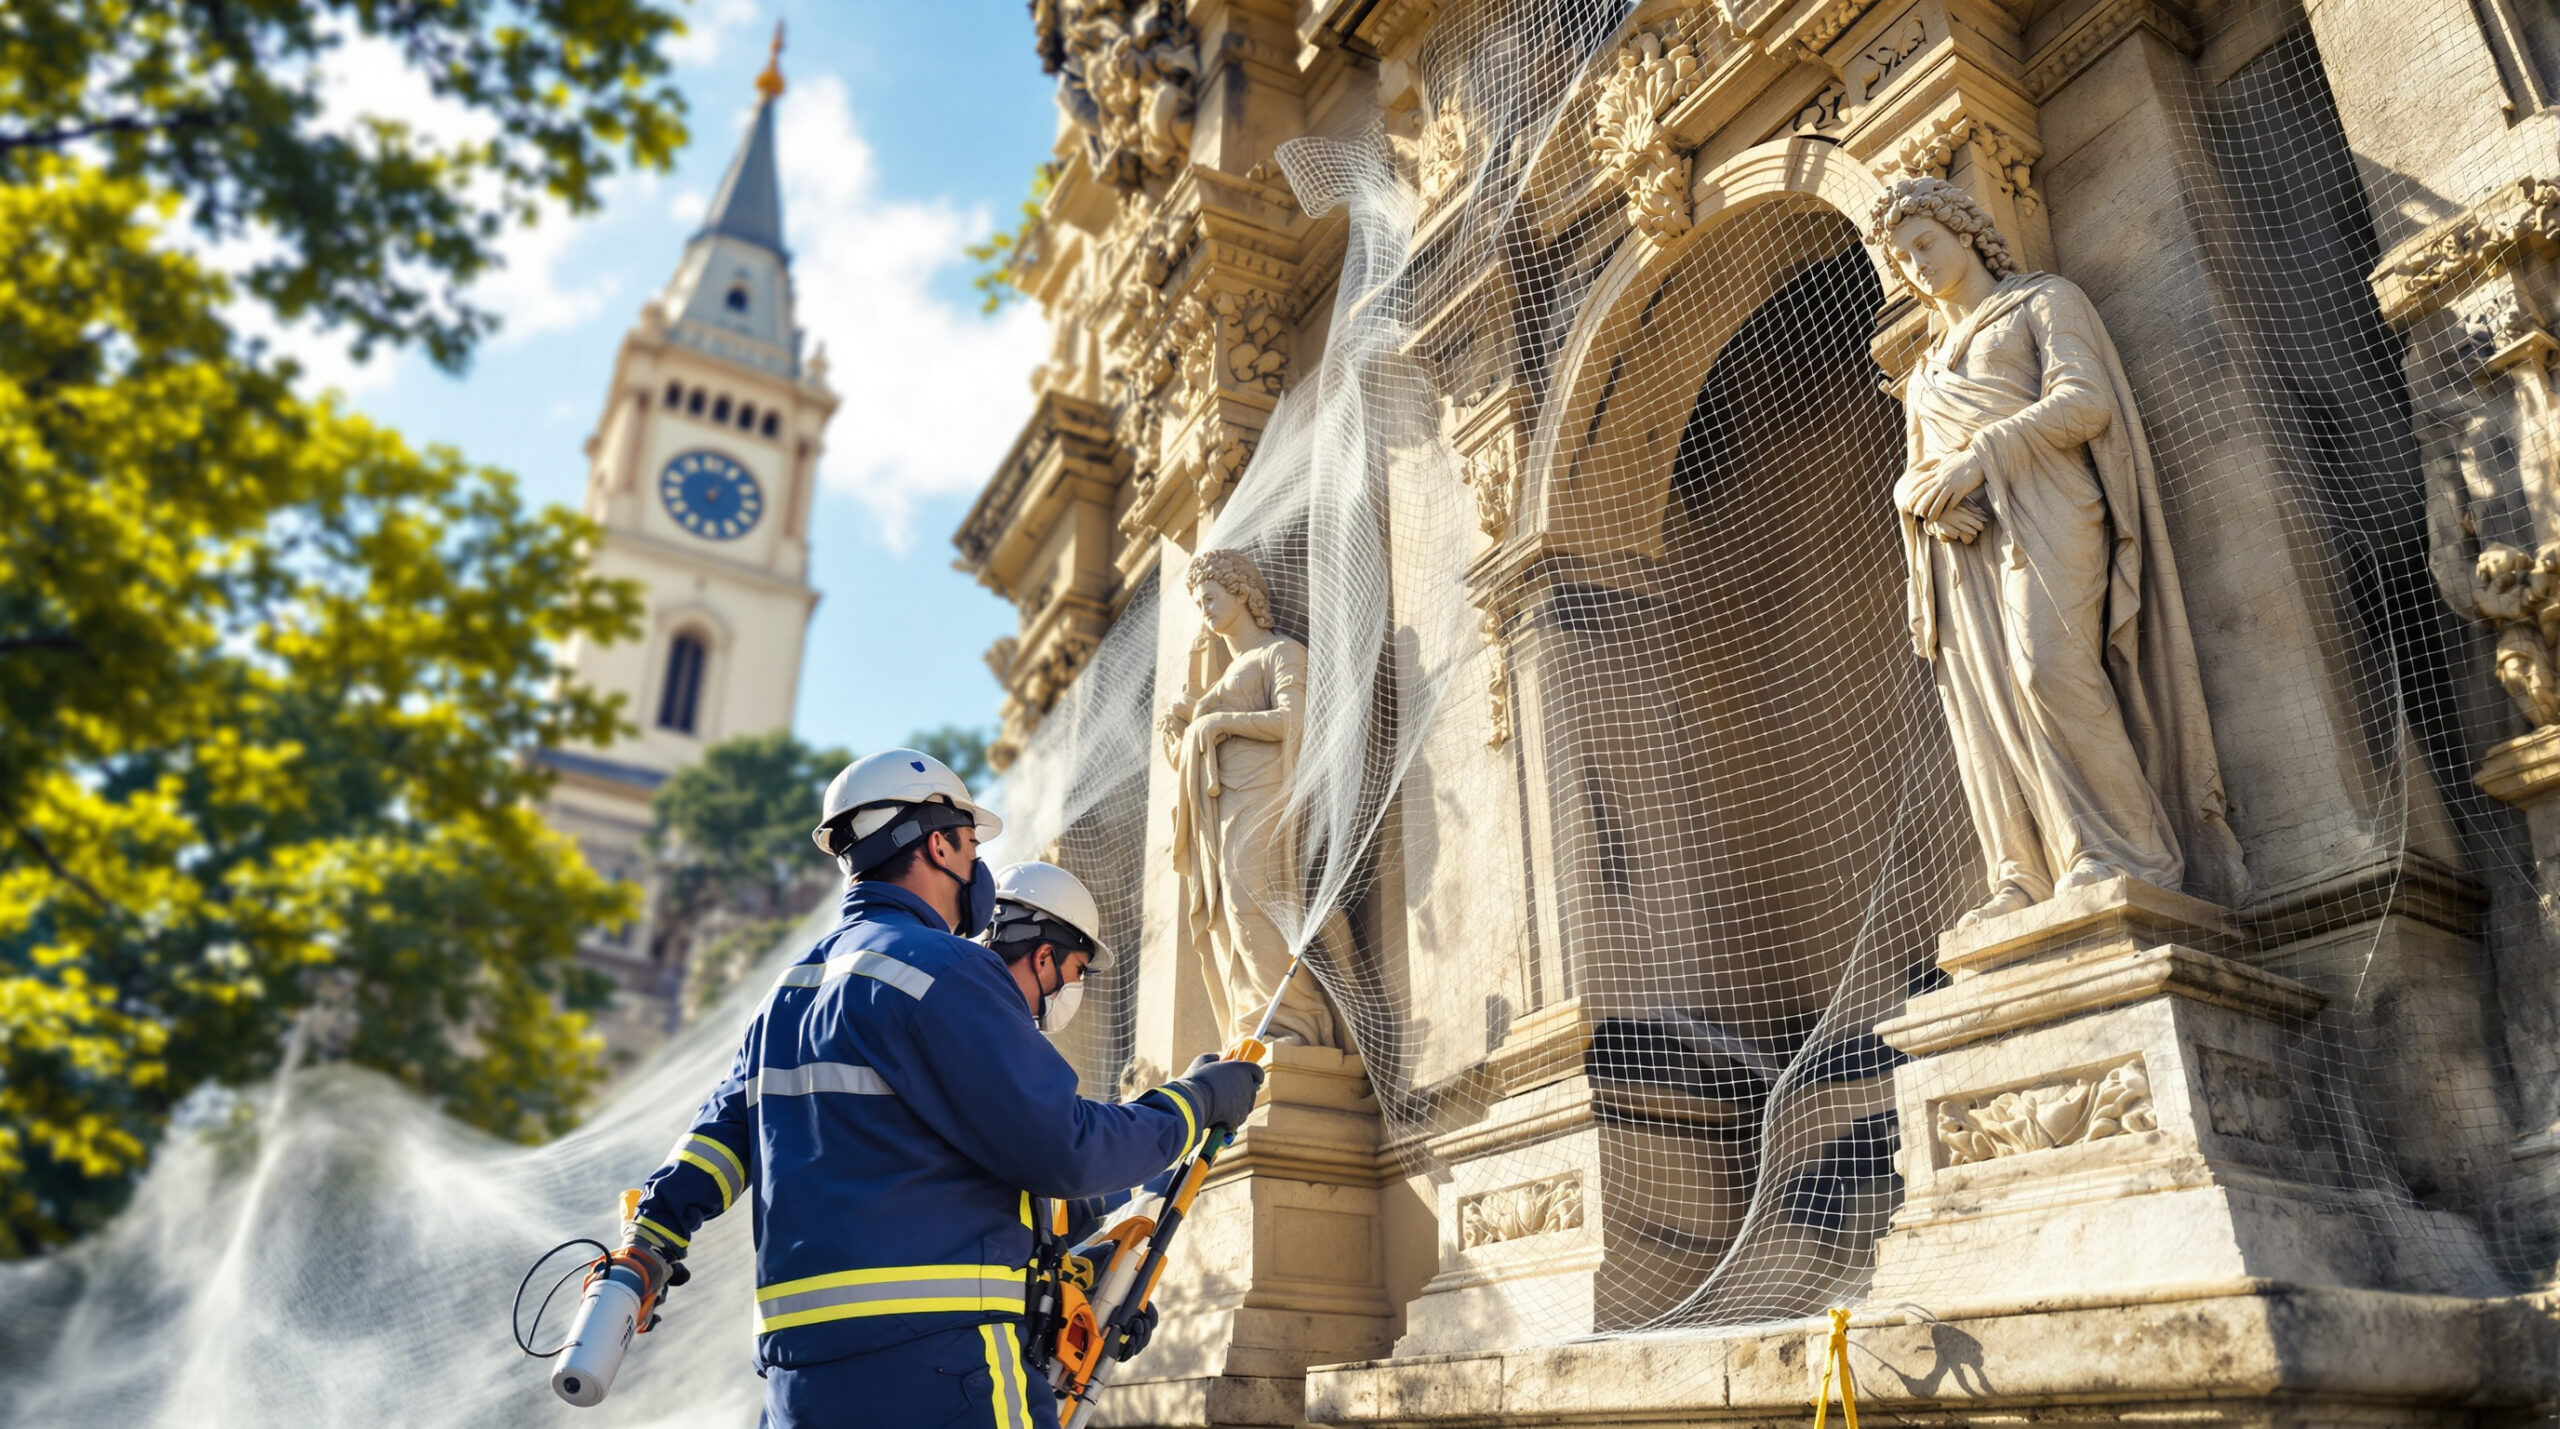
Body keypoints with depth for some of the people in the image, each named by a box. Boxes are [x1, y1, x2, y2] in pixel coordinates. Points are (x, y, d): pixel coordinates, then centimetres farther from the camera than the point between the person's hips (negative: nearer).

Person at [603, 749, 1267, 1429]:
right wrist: (1197, 1101, -1)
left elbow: (726, 1126, 14)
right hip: (928, 1366, -9)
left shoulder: (792, 989, 20)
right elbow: (1062, 1151, -13)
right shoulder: (942, 970, -11)